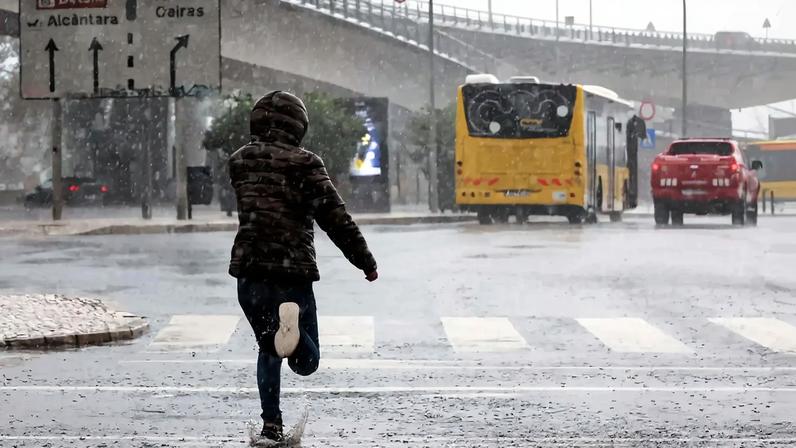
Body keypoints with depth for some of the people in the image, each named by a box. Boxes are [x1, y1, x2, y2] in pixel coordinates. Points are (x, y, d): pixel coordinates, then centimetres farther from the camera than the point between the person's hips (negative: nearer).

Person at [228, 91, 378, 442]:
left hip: (248, 272, 4)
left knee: (268, 349, 24)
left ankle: (271, 423, 12)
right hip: (292, 272, -4)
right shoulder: (304, 164, -8)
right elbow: (335, 219, -8)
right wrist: (365, 261, 1)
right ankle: (292, 321, -31)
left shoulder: (239, 162, 6)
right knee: (306, 362, 2)